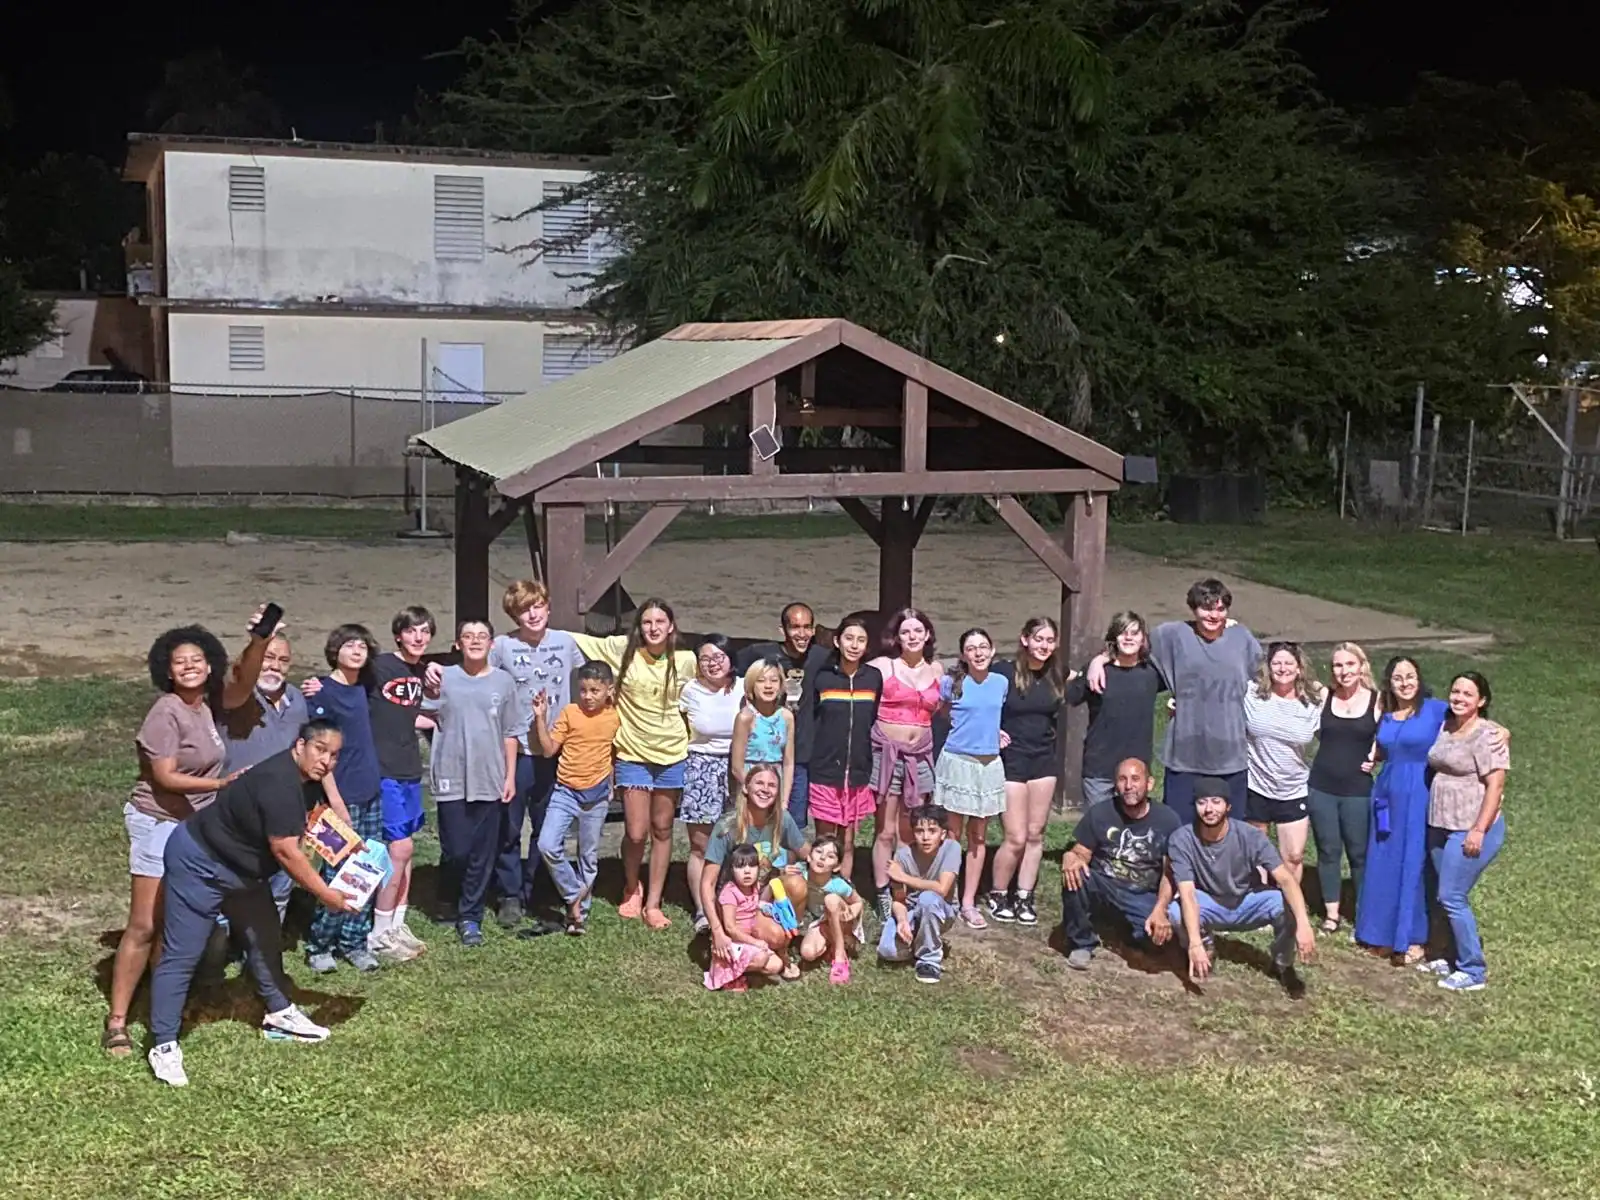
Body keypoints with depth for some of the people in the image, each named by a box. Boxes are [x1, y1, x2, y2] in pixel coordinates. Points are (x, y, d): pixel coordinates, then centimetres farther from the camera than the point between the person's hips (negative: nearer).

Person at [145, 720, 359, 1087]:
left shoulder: (309, 779, -1)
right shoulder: (278, 782, -31)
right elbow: (286, 852, -29)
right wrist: (328, 896, -22)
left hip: (242, 867, 10)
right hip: (199, 862, -10)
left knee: (265, 935, 18)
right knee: (182, 955, -7)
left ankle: (279, 1014, 34)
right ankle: (164, 1046, -2)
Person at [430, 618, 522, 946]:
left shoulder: (503, 681, 5)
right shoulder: (444, 678, 1)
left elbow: (511, 733, 9)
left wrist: (510, 776, 6)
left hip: (489, 780, 2)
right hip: (452, 779, -1)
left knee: (483, 853, 3)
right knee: (455, 850, -1)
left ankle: (470, 916, 14)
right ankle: (449, 900, 27)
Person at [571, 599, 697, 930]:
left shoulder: (686, 661, -3)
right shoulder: (621, 650, -7)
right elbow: (577, 640, -2)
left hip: (672, 754, 1)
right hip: (633, 754, -1)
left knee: (662, 830, 9)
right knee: (636, 833, -3)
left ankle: (653, 903, 19)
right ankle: (631, 889, 26)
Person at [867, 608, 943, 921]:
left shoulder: (937, 670, 10)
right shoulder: (881, 666, -3)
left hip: (920, 755, 4)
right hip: (886, 751, -3)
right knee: (886, 832, -1)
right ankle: (883, 900, 7)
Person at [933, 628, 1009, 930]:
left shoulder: (1001, 683, 4)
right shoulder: (951, 683, -6)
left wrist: (992, 732, 2)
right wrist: (971, 729, 3)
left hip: (989, 764, 3)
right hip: (957, 761, -3)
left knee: (979, 836, 8)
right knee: (952, 834, 1)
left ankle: (969, 902, 15)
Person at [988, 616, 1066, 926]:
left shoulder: (1055, 679, 5)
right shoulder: (1003, 673, -10)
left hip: (1044, 760, 5)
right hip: (1011, 761, -5)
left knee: (1035, 835, 8)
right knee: (1016, 838, -5)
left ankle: (1024, 898, 18)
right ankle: (997, 896, 14)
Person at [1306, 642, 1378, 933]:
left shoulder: (1378, 701, -2)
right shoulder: (1322, 697, 1)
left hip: (1358, 790, -1)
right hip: (1321, 788, 1)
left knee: (1359, 853, 5)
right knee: (1328, 850, 9)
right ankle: (1331, 914, 20)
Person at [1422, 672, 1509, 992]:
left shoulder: (1487, 736, -14)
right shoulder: (1444, 727, 8)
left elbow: (1495, 787, -17)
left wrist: (1479, 830, -20)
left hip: (1471, 830, -8)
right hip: (1440, 826, 8)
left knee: (1452, 897, -7)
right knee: (1447, 896, 13)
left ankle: (1473, 972, 4)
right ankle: (1454, 957, 27)